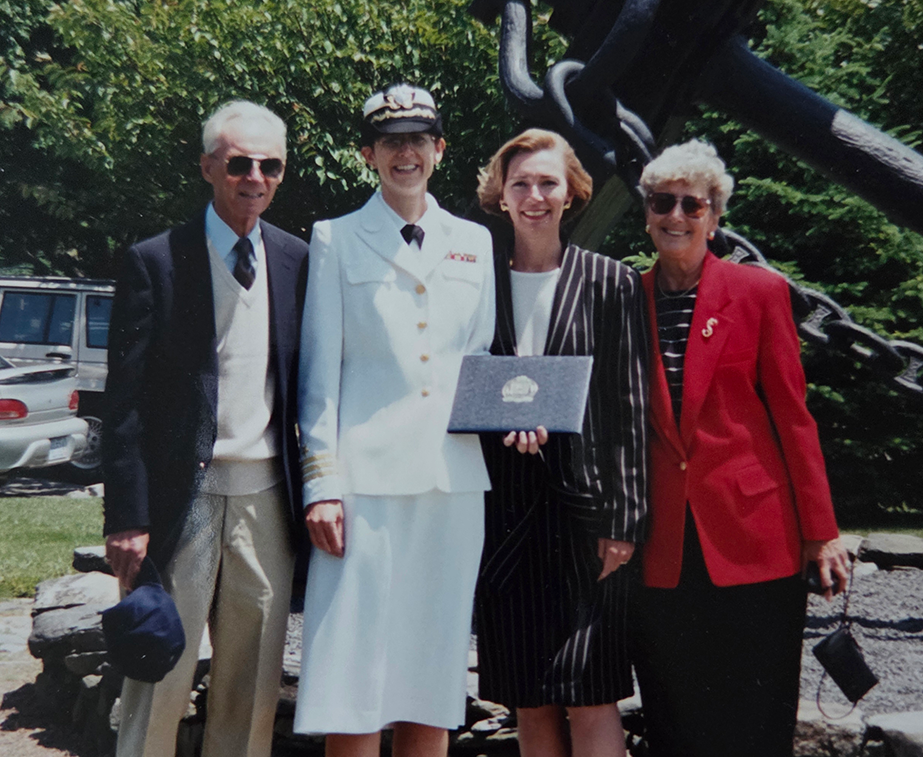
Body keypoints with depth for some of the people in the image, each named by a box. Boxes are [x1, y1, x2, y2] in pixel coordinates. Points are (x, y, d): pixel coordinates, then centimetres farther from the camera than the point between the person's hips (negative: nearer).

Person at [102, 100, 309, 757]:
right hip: (181, 497, -3)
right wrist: (128, 518, -10)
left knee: (254, 688, 11)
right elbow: (126, 401, -5)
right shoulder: (156, 261, -3)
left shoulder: (297, 261, 8)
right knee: (160, 684, 1)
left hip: (266, 498, 4)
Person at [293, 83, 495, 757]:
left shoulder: (474, 242, 16)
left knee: (433, 683, 8)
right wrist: (321, 484, -6)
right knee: (353, 690, -4)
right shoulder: (337, 240, 7)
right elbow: (320, 372, 2)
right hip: (367, 474, -3)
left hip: (454, 477, 3)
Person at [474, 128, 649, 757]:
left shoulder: (611, 282, 4)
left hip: (584, 501, -2)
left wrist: (623, 519, -6)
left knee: (589, 696, -4)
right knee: (528, 699, 7)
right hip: (506, 509, 2)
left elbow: (629, 406, 0)